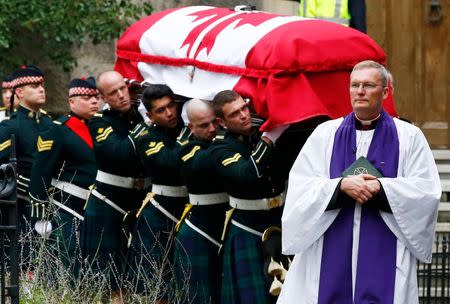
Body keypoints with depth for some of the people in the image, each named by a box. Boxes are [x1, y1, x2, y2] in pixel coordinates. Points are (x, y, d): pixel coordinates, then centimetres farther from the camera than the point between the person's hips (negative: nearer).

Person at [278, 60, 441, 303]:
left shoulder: (409, 137, 6)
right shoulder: (325, 134, 9)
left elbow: (428, 190, -2)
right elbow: (300, 187, 1)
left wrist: (381, 188, -15)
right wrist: (341, 185, -15)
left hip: (385, 255, -1)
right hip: (332, 254, 1)